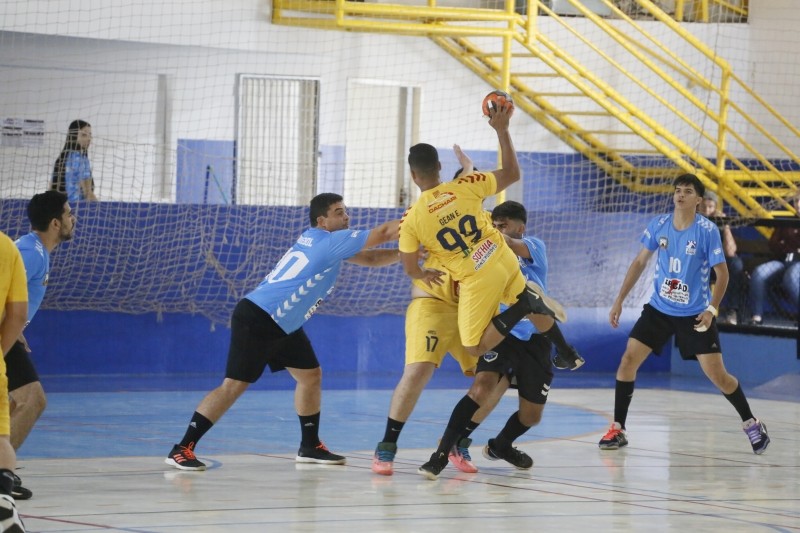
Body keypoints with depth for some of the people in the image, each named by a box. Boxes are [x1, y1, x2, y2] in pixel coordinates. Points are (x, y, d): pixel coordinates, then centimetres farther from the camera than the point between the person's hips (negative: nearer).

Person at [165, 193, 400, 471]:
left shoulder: (319, 240, 14)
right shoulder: (329, 241, -14)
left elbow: (369, 258, 21)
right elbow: (382, 233, -14)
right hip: (256, 320, -11)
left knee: (311, 375, 12)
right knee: (234, 385, -14)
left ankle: (310, 447, 22)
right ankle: (182, 449, -14)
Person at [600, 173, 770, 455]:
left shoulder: (707, 230, -15)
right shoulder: (659, 225, -4)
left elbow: (722, 273, -9)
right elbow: (639, 262, 7)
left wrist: (711, 309, -20)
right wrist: (619, 300, 4)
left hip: (694, 314, -3)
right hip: (659, 309, 3)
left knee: (717, 374, -5)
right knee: (628, 361, -7)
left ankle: (751, 424, 16)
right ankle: (617, 429, 4)